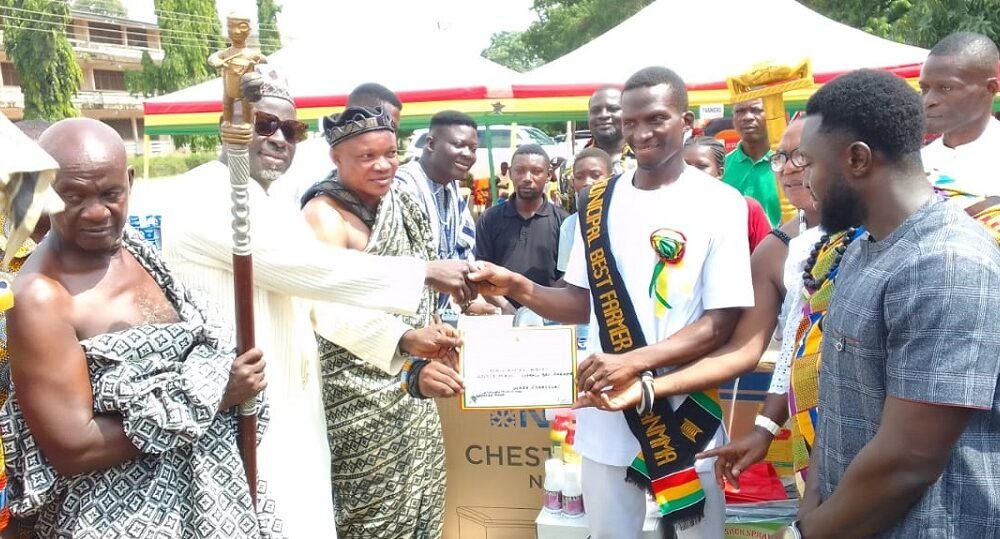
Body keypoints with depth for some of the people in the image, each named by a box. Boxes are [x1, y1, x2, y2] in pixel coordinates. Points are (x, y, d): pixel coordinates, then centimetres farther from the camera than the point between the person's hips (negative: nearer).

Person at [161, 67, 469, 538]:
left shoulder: (277, 209, 15)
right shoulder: (205, 196, -15)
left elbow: (318, 299, 12)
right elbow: (312, 269, -24)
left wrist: (404, 340, 0)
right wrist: (426, 272, -19)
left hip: (290, 411, 9)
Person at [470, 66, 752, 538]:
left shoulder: (720, 204, -8)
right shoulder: (599, 204, 4)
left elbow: (721, 323, -11)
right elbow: (583, 303, 9)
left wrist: (635, 361, -23)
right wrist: (517, 287, -8)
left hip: (685, 414, -3)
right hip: (607, 415, 3)